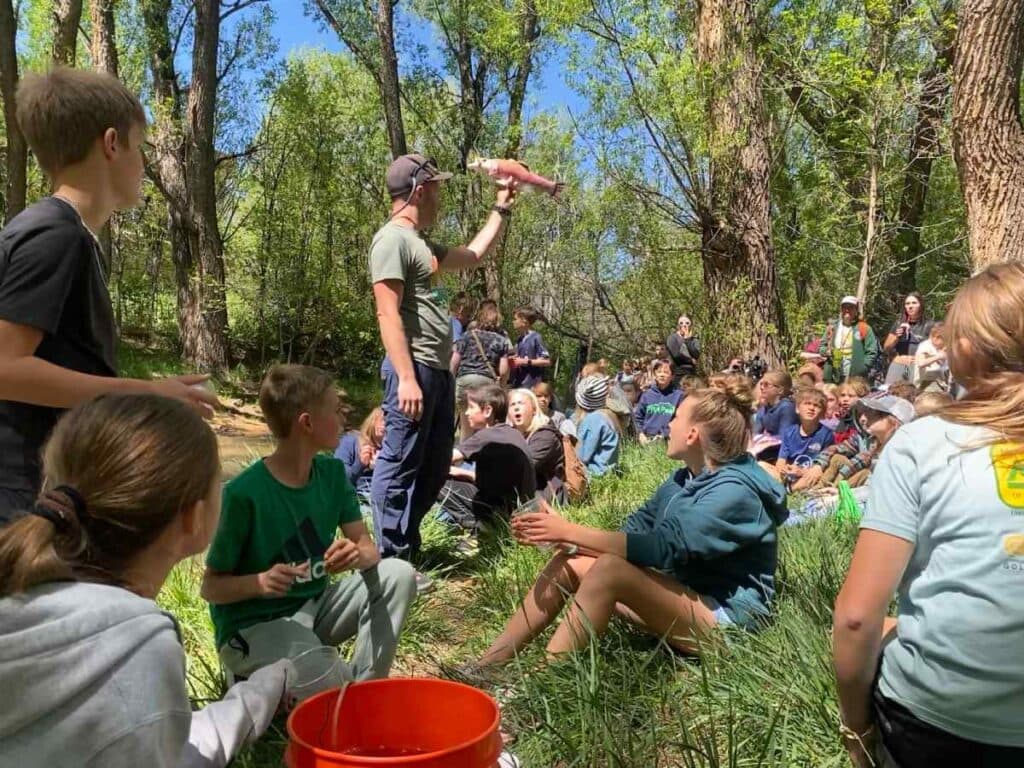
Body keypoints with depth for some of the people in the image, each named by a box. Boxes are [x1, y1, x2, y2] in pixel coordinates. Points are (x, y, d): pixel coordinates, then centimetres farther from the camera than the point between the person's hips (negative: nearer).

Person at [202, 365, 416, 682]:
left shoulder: (332, 472, -3)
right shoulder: (245, 492, -21)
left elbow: (368, 547, -3)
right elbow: (211, 587, -13)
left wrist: (357, 555, -27)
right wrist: (259, 583, -33)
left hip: (313, 608, 7)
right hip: (253, 626, -7)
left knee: (398, 574, -14)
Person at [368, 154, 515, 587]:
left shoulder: (422, 244, 22)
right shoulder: (392, 239, -8)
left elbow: (474, 256, 37)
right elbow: (388, 314, -17)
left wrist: (501, 211, 37)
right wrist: (406, 377, -24)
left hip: (439, 370, 11)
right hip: (414, 368, -10)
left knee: (433, 467, 15)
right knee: (399, 466, -5)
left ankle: (406, 549, 25)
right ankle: (389, 562, 2)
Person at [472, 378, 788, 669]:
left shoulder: (734, 490, -19)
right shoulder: (684, 479, 9)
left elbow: (664, 547, -30)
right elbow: (632, 533, 5)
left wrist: (570, 532, -28)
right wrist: (559, 537, -9)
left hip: (728, 619, -8)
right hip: (682, 598, 9)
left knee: (610, 569, -31)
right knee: (569, 564, -8)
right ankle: (482, 669, -8)